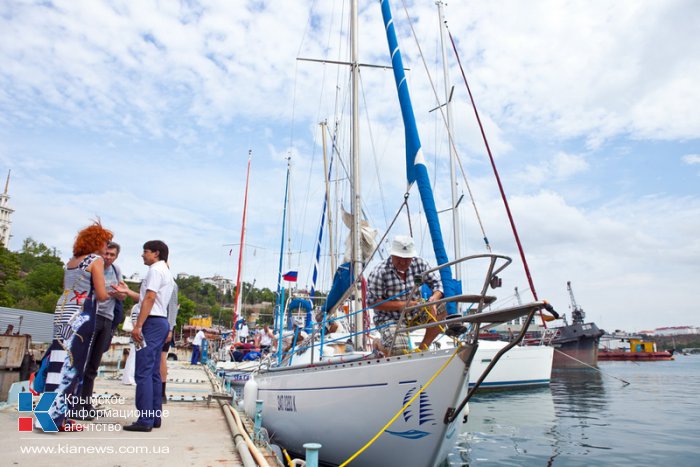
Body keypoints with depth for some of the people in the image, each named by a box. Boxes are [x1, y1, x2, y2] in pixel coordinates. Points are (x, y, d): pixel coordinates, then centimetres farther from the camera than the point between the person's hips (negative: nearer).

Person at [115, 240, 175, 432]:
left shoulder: (155, 270, -7)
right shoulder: (166, 272, 23)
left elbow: (149, 299, -16)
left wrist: (138, 326, -19)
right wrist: (127, 292, 23)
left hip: (152, 322, -10)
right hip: (161, 322, 10)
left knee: (143, 373, -9)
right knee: (154, 373, 11)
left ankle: (145, 420, -8)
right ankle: (155, 417, 15)